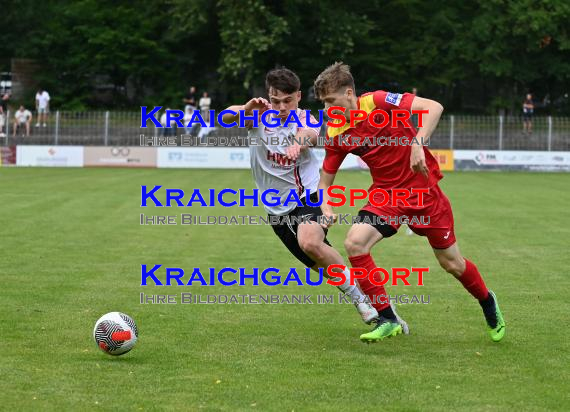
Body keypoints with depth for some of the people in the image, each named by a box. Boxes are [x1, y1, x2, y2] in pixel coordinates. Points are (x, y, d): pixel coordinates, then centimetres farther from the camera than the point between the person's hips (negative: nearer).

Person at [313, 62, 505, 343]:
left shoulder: (378, 102, -19)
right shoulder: (335, 134, -3)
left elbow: (434, 107, -26)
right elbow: (325, 180, 7)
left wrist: (417, 144, -36)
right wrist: (326, 209, -12)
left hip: (422, 189, -4)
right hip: (386, 193, 4)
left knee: (451, 263, 5)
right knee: (354, 243, -20)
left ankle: (488, 302, 37)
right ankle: (387, 320, -9)